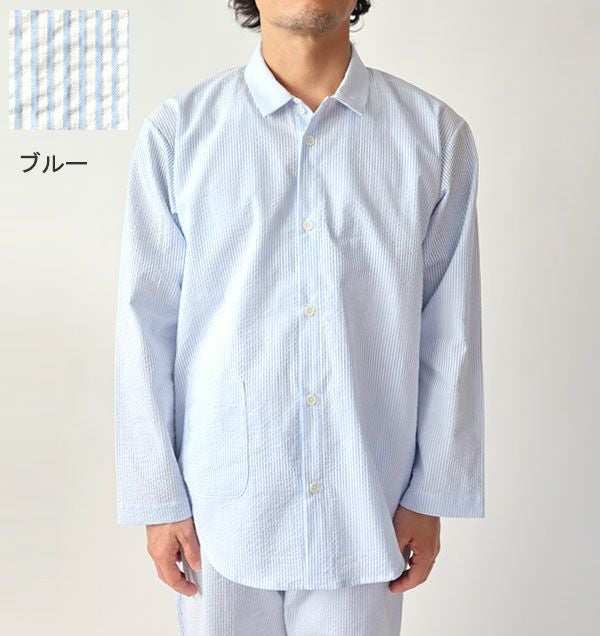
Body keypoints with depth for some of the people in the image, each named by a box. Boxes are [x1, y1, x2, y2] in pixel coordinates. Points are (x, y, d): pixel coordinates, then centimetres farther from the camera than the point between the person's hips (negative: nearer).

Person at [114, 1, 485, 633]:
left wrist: (432, 497, 2)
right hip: (221, 509, 0)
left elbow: (449, 335, -1)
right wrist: (158, 499, 0)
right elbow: (146, 326, -3)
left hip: (365, 510, 1)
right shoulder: (176, 131, -7)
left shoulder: (438, 135, -4)